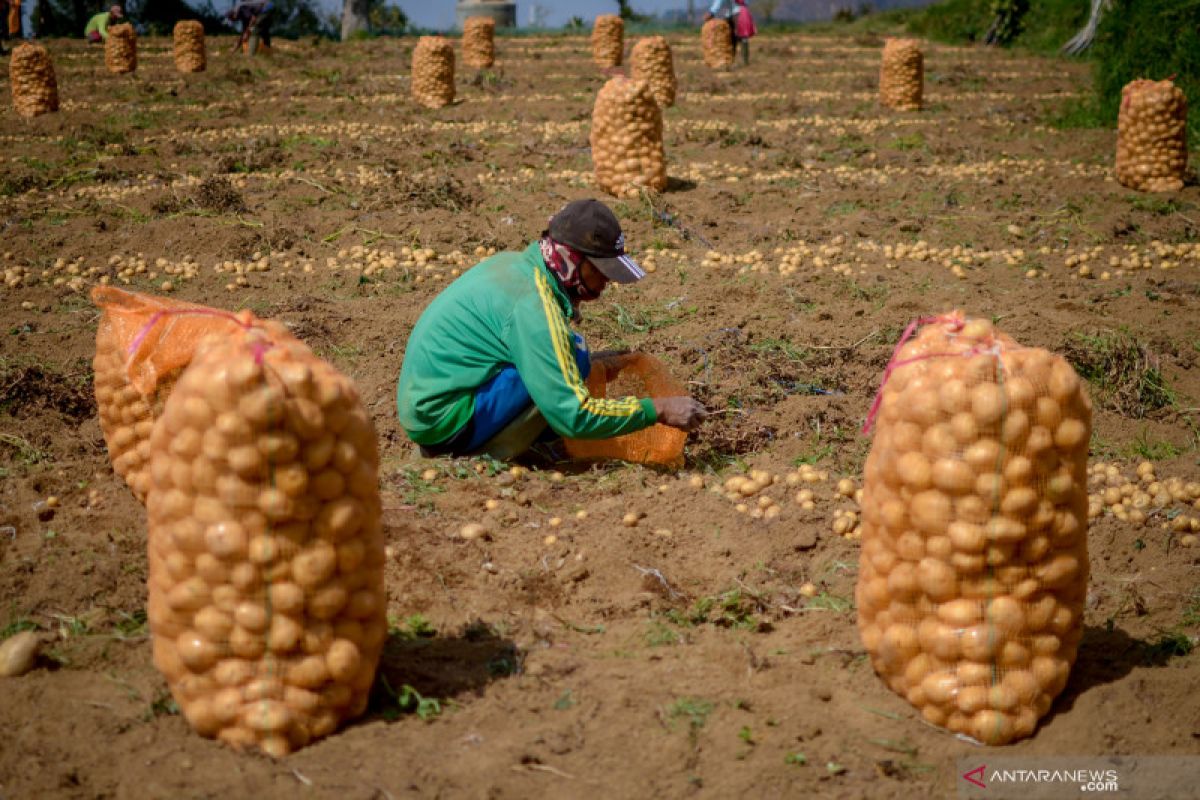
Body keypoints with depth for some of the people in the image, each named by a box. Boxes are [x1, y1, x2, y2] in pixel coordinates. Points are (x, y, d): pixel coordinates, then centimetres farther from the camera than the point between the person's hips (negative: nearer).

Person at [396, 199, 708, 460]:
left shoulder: (514, 263, 6)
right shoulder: (532, 305, -22)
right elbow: (572, 415, -24)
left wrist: (588, 362, 13)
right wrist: (657, 410, -17)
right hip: (443, 418, -10)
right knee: (575, 354, -18)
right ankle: (488, 456, -9)